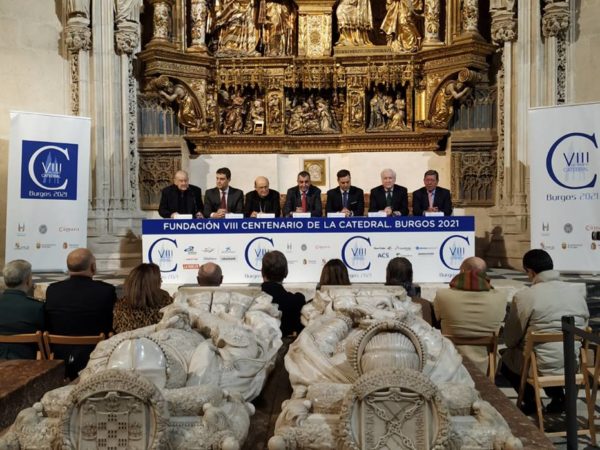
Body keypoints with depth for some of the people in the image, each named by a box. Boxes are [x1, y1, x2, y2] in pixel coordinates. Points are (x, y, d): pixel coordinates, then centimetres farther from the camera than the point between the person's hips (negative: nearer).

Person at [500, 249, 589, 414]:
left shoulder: (524, 296, -16)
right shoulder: (578, 291, 0)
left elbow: (510, 340, -8)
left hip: (542, 366, -5)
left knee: (506, 357, 22)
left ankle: (530, 401, 14)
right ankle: (558, 396, 23)